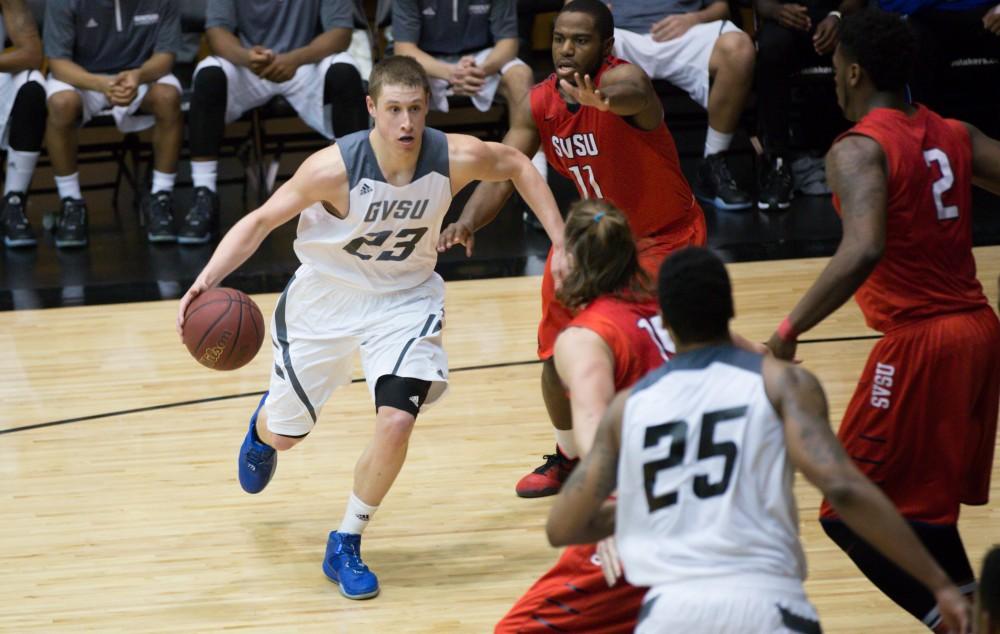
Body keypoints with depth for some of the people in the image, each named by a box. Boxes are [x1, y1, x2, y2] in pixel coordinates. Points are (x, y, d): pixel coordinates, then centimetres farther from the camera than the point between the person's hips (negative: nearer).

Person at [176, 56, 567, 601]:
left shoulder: (455, 158, -23)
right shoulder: (334, 168, -30)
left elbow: (517, 166, -1)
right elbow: (261, 221, -20)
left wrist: (559, 244, -5)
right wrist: (207, 280, -35)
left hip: (404, 298, 1)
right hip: (326, 296, -1)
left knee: (397, 420, -22)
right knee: (284, 434, 14)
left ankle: (345, 546, 1)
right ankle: (262, 426, 58)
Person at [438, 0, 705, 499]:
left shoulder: (623, 76, -28)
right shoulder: (538, 105, -10)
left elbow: (633, 96, -54)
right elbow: (501, 173, -13)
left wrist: (603, 98, -78)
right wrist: (469, 220, -34)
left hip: (665, 237, -6)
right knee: (558, 354, 9)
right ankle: (569, 457, 34)